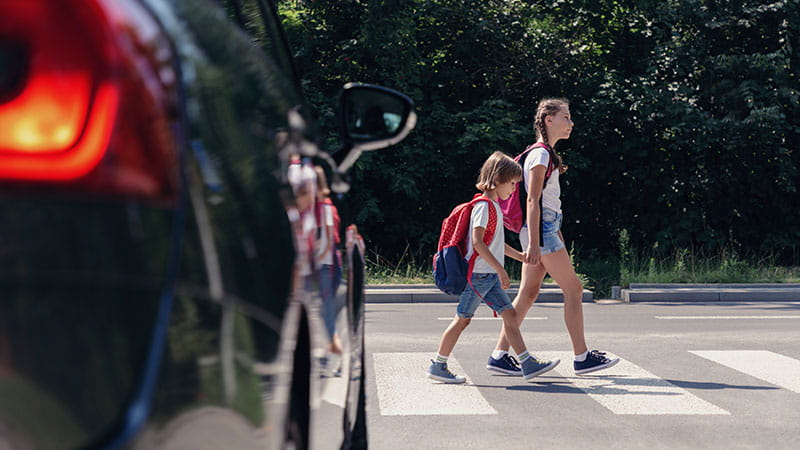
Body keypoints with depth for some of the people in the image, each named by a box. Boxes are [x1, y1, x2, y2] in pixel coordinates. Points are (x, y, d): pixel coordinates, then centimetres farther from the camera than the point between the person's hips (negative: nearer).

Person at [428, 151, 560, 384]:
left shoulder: (494, 207, 17)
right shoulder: (484, 206, -14)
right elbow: (477, 242, -23)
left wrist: (523, 257, 27)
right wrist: (500, 269, -24)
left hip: (491, 277, 9)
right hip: (478, 274, -9)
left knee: (510, 315, 5)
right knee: (462, 319, -2)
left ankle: (528, 364, 5)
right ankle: (437, 365, 7)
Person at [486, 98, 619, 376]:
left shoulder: (546, 153, 19)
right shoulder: (540, 154, -11)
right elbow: (532, 200, -18)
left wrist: (558, 237, 24)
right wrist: (533, 243, -23)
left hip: (545, 229, 10)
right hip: (542, 231, -10)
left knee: (528, 294, 8)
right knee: (573, 290, -4)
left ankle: (500, 355, 8)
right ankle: (582, 357, 2)